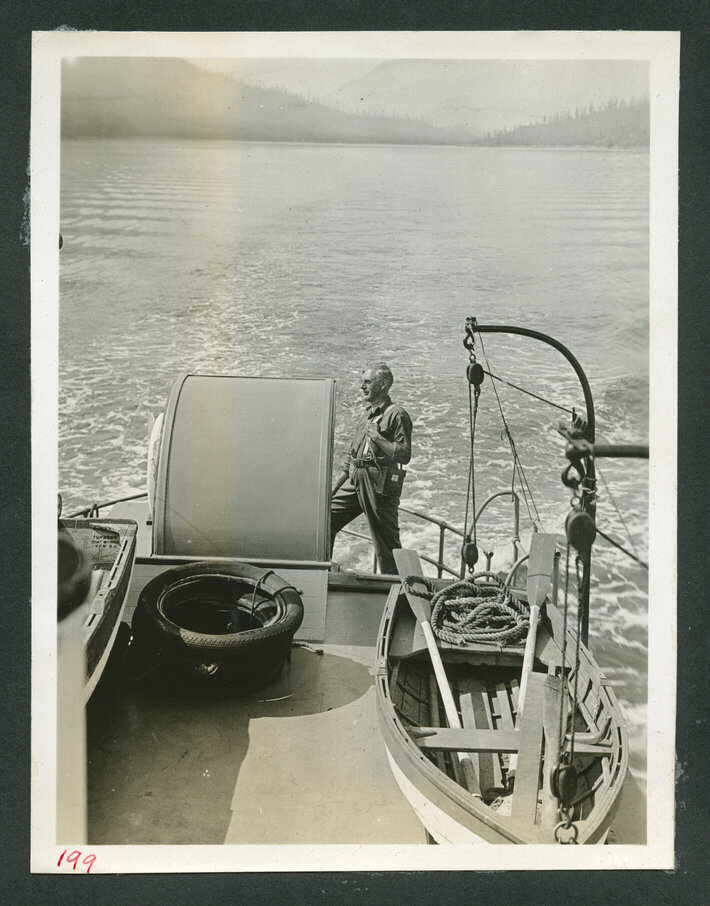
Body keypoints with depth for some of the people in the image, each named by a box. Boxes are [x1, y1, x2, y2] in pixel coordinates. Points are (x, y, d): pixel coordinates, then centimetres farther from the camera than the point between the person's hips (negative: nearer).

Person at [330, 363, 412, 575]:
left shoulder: (396, 415, -7)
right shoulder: (368, 414, 20)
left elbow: (405, 455, -15)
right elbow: (351, 456, 23)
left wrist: (378, 438, -19)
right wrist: (333, 489, 20)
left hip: (380, 485, -8)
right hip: (355, 481, 8)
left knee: (386, 540, -4)